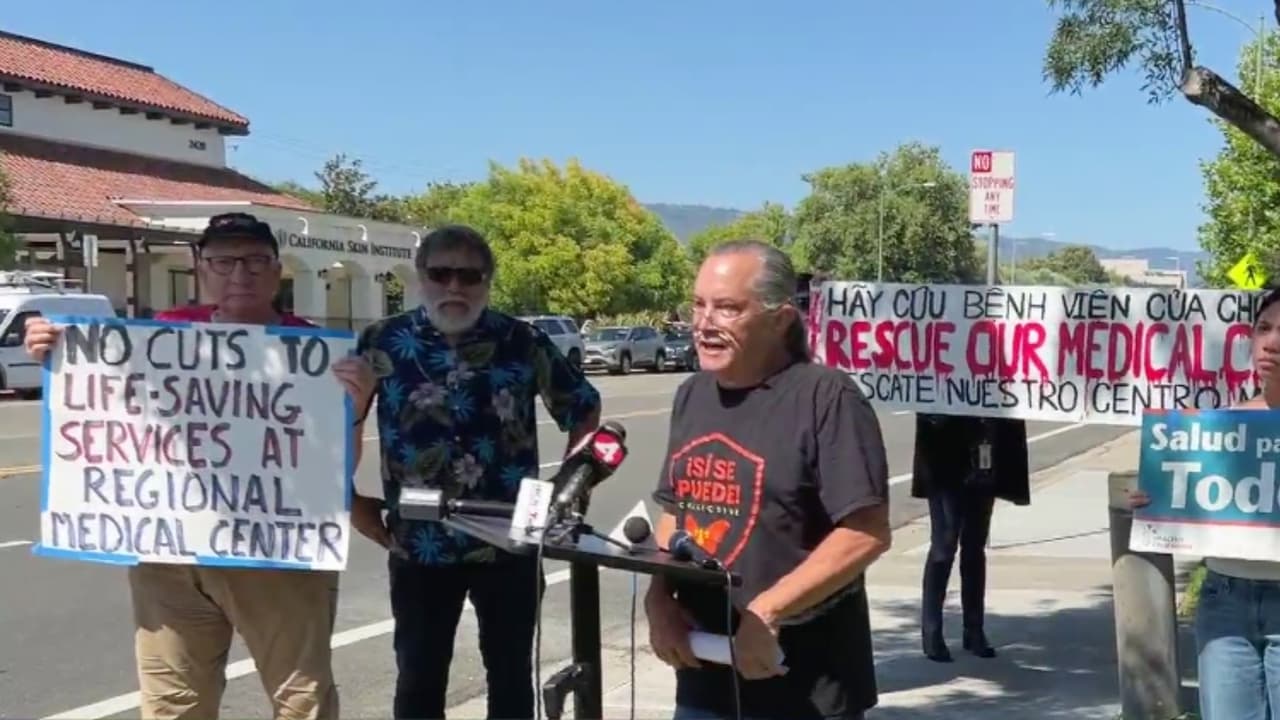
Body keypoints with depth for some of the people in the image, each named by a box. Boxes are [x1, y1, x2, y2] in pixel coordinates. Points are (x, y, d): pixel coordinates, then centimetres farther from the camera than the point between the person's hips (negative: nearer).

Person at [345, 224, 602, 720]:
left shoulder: (523, 342, -2)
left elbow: (584, 411, 8)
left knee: (511, 674, 12)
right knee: (419, 677, 9)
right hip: (418, 545, 0)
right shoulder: (384, 343, -2)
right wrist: (354, 503, 3)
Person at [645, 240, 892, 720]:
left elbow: (867, 533, -19)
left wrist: (766, 612, -22)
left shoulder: (826, 397, -13)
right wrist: (659, 599, 0)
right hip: (703, 673, 7)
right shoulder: (691, 396, 9)